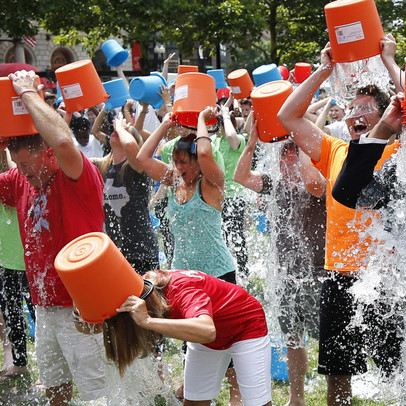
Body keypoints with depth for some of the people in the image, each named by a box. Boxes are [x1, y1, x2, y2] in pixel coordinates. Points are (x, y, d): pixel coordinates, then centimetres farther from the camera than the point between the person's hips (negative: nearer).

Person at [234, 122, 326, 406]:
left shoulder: (317, 187, -13)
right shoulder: (279, 185, 6)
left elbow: (311, 181, -38)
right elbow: (241, 176, 2)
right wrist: (253, 141, -8)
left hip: (316, 278, -7)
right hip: (288, 277, 7)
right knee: (293, 340, 17)